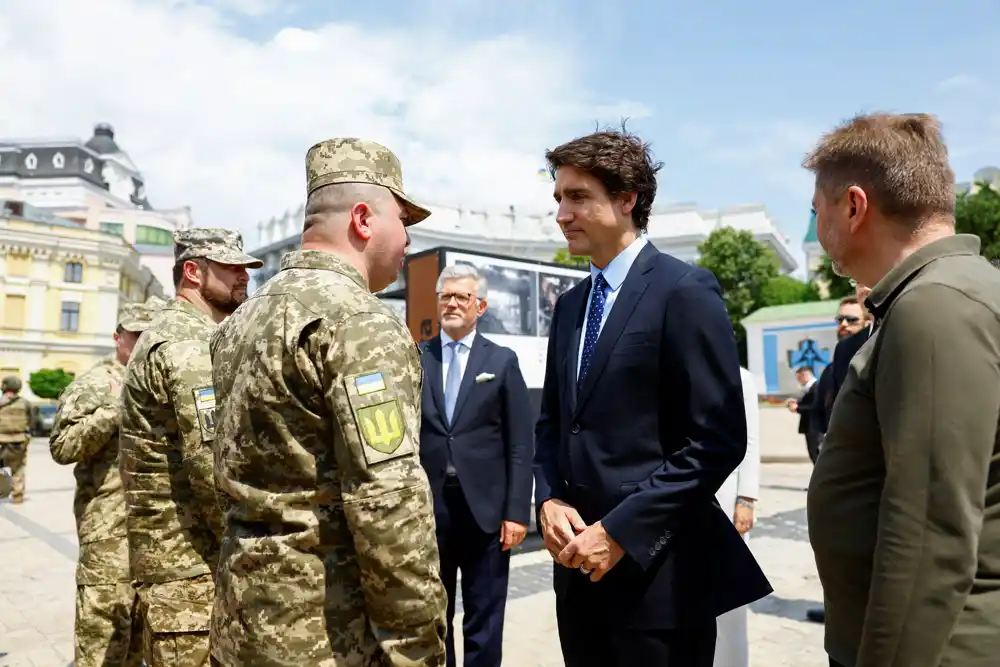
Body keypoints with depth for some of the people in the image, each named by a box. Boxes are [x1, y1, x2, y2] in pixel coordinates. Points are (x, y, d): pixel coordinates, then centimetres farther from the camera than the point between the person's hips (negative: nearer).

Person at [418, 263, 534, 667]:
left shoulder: (502, 361, 2)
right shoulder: (415, 359, 4)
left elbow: (521, 444, -1)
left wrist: (517, 511, -6)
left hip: (485, 508, -1)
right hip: (427, 507, 1)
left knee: (484, 621, 12)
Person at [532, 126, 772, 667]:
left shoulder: (685, 292, -11)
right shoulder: (570, 305, 10)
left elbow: (719, 439, -16)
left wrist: (619, 531, -17)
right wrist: (549, 501, -2)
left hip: (656, 565, -6)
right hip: (580, 561, 6)